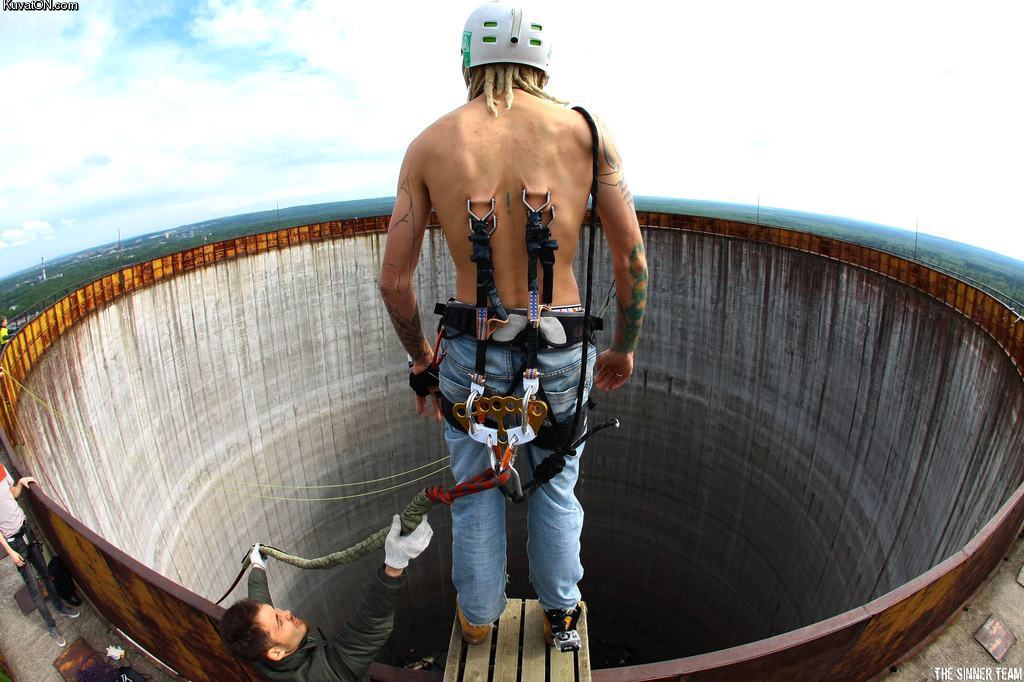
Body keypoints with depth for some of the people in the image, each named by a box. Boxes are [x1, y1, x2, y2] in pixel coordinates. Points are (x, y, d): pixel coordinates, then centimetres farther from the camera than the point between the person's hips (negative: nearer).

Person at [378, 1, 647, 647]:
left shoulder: (430, 143, -1)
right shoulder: (588, 131, -2)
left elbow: (394, 279, -2)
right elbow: (633, 260, -4)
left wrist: (419, 356, 13)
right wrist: (625, 348, 10)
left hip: (472, 353, 1)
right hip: (559, 353, 0)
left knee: (477, 493, 23)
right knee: (556, 487, 25)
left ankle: (478, 615, 47)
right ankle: (561, 610, 47)